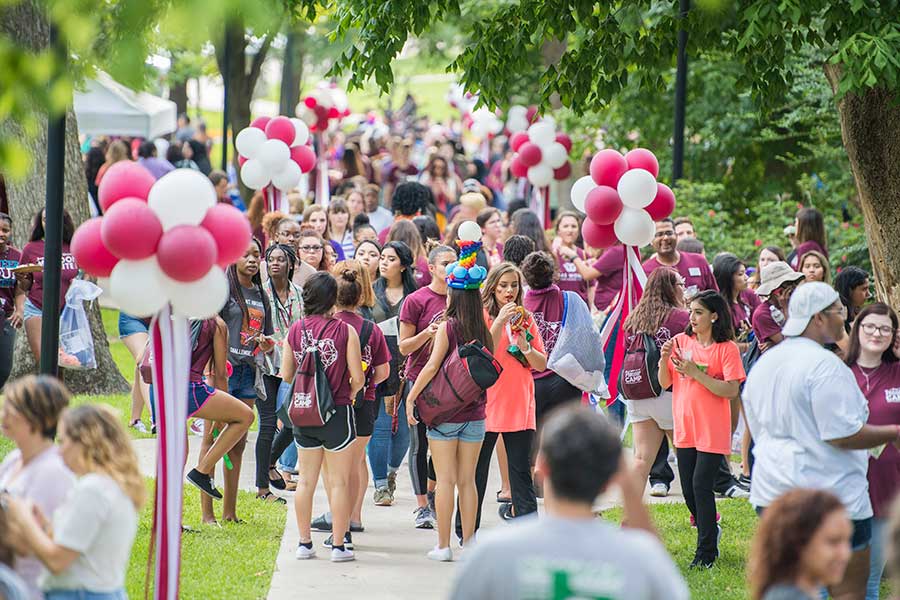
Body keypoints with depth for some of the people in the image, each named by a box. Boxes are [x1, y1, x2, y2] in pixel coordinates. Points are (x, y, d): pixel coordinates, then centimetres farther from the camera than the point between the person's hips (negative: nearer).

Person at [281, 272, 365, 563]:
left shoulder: (295, 331, -2)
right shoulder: (345, 331, -12)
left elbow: (286, 375, 2)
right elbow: (357, 378, -10)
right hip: (337, 411, -3)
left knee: (306, 479, 13)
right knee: (338, 481, 5)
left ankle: (304, 542, 16)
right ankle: (338, 545, 6)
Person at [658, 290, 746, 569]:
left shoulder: (726, 348, -8)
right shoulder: (681, 341, 5)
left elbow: (731, 390, -17)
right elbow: (665, 383, 7)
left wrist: (696, 373, -22)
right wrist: (664, 359, -12)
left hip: (713, 431, -5)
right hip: (685, 428, 5)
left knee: (701, 486, -10)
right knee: (689, 490, 10)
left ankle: (706, 553, -2)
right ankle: (710, 534, 34)